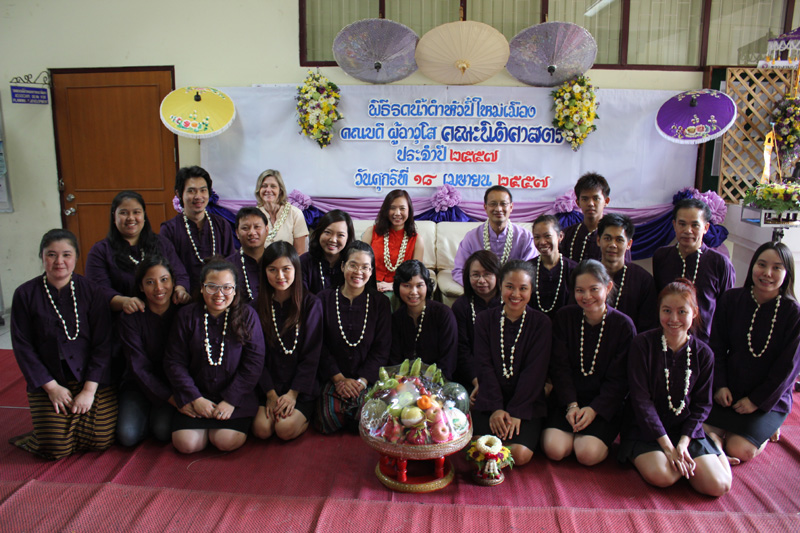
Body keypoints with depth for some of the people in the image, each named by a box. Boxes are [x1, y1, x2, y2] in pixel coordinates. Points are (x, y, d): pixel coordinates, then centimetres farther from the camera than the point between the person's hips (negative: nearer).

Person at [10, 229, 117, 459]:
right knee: (55, 449, -10)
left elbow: (103, 344, -6)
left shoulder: (92, 292, -4)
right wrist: (52, 387, -9)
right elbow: (23, 347, -2)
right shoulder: (25, 294, -3)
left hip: (93, 380, 0)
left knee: (102, 440, -7)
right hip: (48, 383, 0)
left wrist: (89, 389, -12)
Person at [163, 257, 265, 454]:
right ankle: (207, 427, 18)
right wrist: (195, 398, -10)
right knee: (186, 444, -15)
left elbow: (253, 364, -6)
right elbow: (174, 362, -1)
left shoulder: (248, 316, -4)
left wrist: (231, 400, -13)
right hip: (195, 395, 1)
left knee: (228, 442, -19)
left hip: (236, 395, -1)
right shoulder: (186, 316, 0)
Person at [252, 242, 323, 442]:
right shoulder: (258, 306, 3)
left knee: (286, 429, -21)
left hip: (302, 388, -2)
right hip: (269, 386, 2)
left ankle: (304, 414, 10)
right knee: (261, 429, -19)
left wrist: (293, 393, -11)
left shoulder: (311, 304, -3)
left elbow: (311, 355, -5)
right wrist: (271, 394, -8)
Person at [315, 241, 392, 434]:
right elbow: (320, 346, 0)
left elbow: (381, 349, 1)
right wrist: (339, 379, -10)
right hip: (332, 378, 0)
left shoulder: (380, 303, 5)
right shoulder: (324, 299, 5)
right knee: (328, 422, -25)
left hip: (367, 379, 0)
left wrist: (362, 381, -12)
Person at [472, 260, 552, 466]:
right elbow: (484, 366, -2)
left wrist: (516, 412, -14)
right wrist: (496, 408, -12)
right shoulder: (484, 320, 4)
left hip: (527, 403, -1)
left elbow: (534, 371, -6)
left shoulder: (541, 323, 0)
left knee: (520, 454, -22)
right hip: (490, 401, 1)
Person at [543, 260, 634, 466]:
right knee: (554, 449, -20)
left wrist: (594, 409, -17)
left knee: (588, 454, -22)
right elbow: (560, 367, -2)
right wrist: (571, 405, -14)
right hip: (566, 400, 2)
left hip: (604, 405, -1)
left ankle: (605, 435, 10)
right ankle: (575, 432, 12)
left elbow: (618, 379, -5)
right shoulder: (564, 317, -1)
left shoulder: (623, 325, -6)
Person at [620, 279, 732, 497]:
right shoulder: (642, 344, -11)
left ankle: (713, 443, 16)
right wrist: (667, 446, -16)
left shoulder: (703, 354, 0)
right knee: (661, 475, -30)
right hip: (646, 429, -3)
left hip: (687, 430, 3)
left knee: (718, 486, -13)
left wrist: (683, 443, -12)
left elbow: (701, 404, 3)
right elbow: (640, 399, -13)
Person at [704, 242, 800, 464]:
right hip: (729, 392, 3)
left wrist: (757, 401, -10)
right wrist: (720, 385, -7)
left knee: (739, 450, -18)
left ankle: (767, 430, 15)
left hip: (770, 399, -3)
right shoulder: (731, 299, -3)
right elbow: (717, 347, 2)